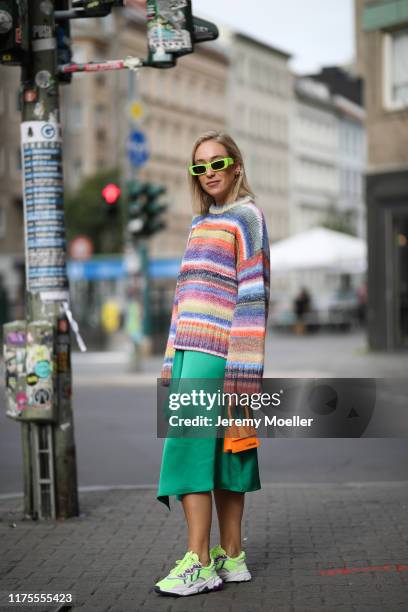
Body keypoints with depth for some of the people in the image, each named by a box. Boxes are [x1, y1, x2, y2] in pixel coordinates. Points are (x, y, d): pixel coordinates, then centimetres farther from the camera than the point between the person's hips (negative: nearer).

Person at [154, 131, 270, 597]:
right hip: (191, 350, 8)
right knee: (218, 455, 8)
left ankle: (199, 564, -9)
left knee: (190, 449, -12)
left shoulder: (246, 216, -3)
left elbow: (253, 294, -11)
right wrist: (172, 360, 16)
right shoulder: (200, 222, 22)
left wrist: (241, 369, -18)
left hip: (217, 350, -8)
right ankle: (231, 558, 13)